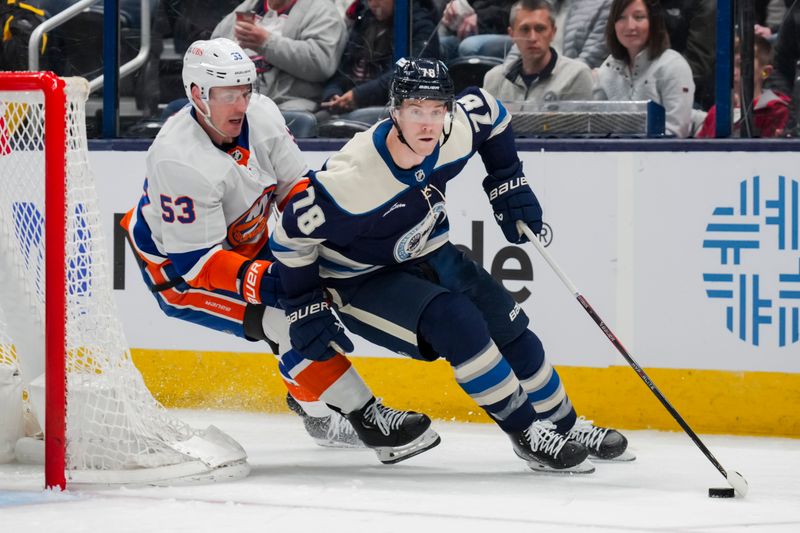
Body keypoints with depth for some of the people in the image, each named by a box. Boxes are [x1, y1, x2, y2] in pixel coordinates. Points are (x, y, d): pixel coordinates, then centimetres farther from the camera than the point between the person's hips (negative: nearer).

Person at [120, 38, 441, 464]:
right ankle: (368, 420, -20)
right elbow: (193, 259, -32)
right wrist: (260, 279, -41)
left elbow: (294, 186, 1)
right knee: (285, 315, -23)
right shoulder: (178, 161, -34)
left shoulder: (261, 116, -13)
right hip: (175, 264, -8)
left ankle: (312, 401, 33)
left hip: (240, 244, 8)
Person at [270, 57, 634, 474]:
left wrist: (508, 186, 4)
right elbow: (291, 235, -25)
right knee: (454, 322, -26)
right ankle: (527, 435, -14)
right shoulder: (353, 178, -36)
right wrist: (306, 310, -20)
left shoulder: (458, 133, -20)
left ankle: (563, 426, 22)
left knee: (509, 327, 2)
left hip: (426, 254, 6)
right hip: (360, 280, -6)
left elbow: (488, 110, 5)